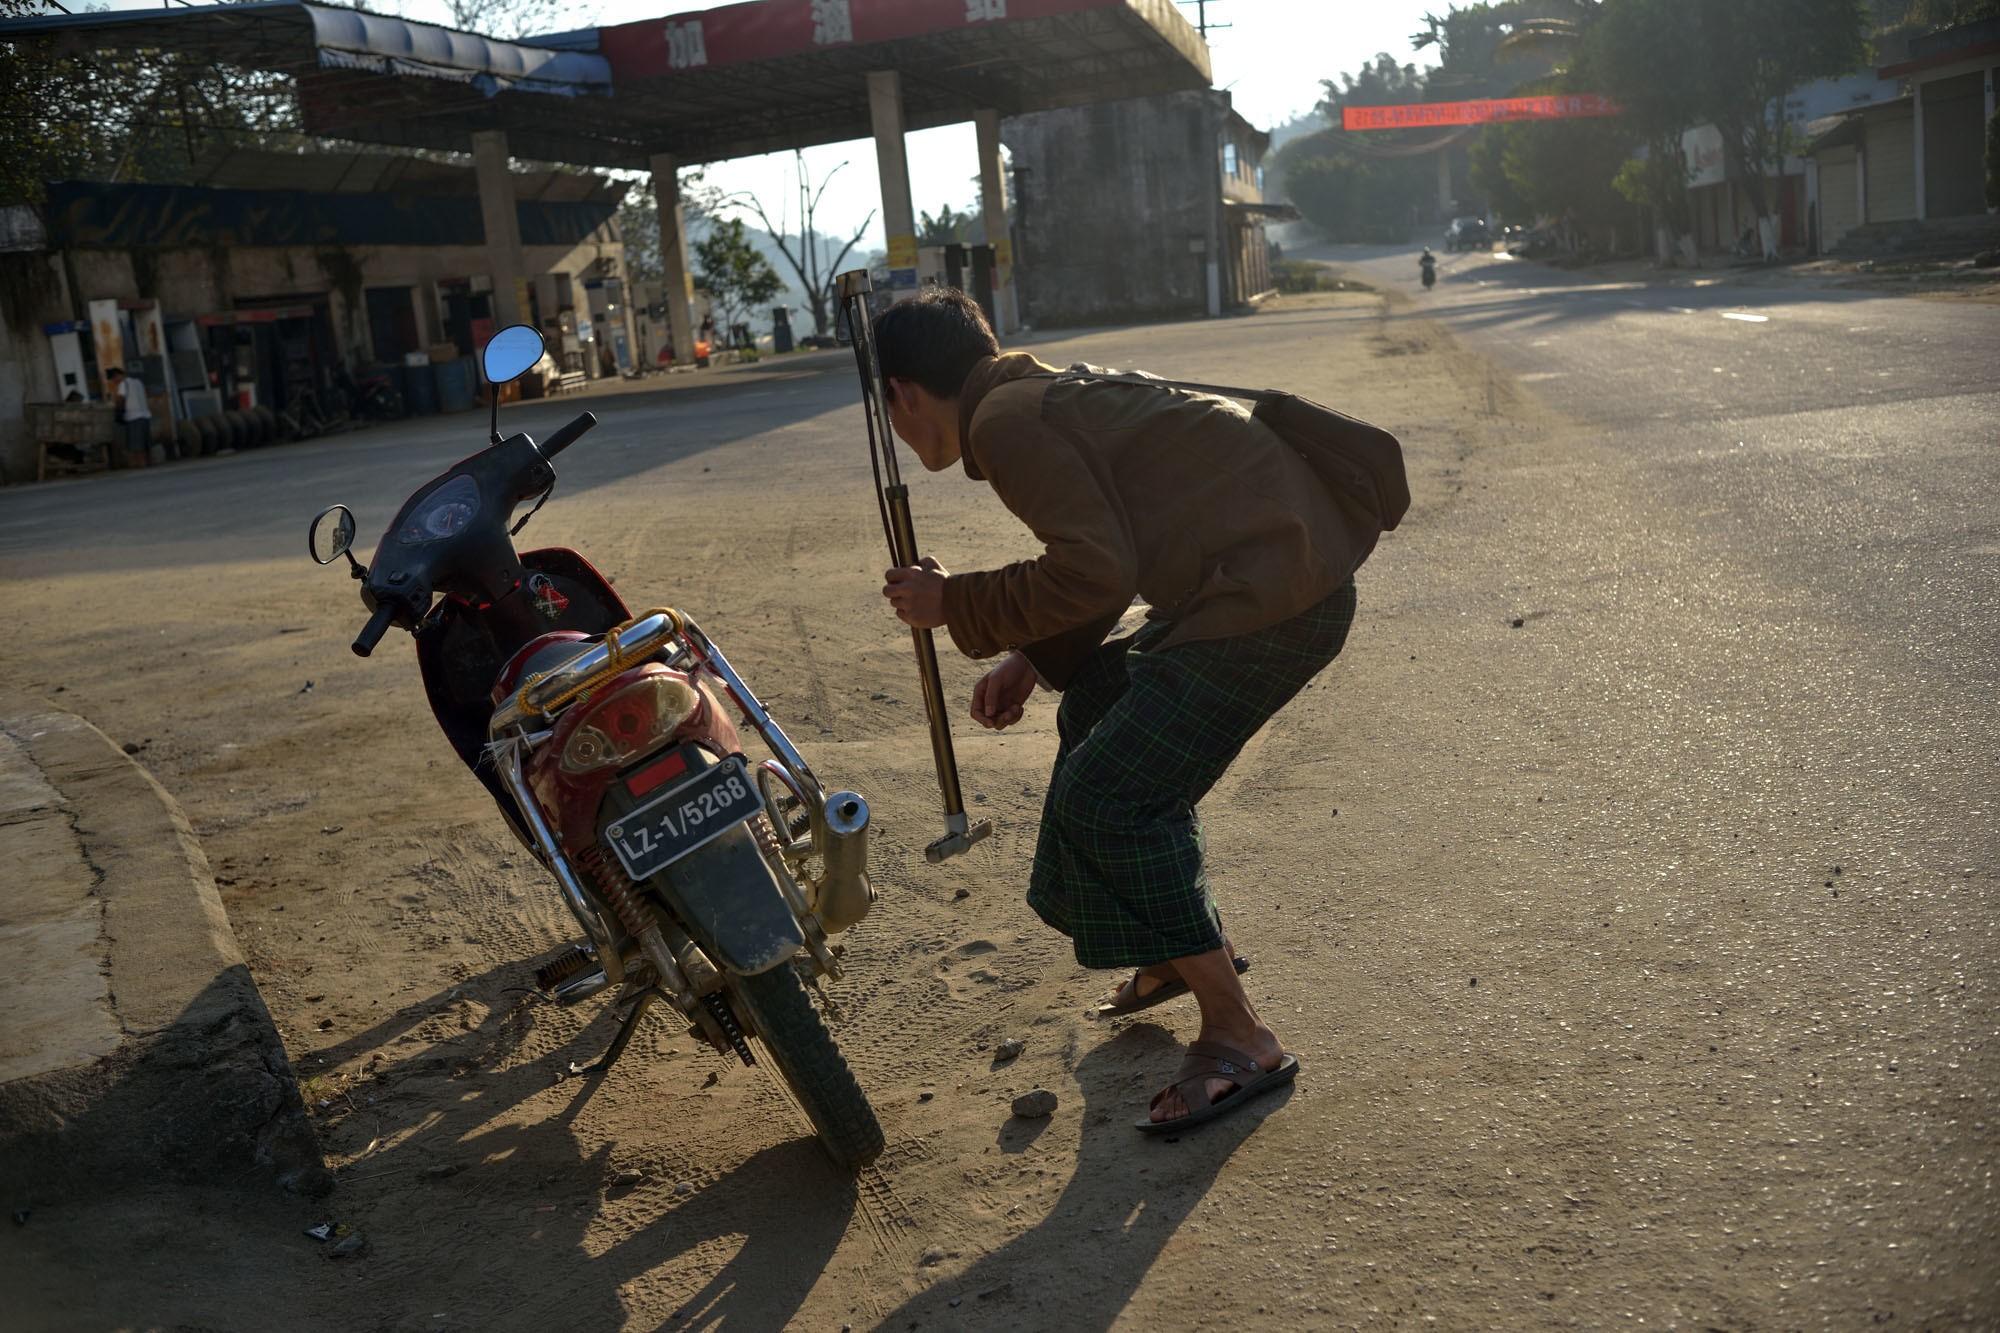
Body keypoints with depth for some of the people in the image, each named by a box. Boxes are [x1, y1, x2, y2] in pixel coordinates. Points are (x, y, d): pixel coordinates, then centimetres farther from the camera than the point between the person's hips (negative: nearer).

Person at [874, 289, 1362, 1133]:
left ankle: (1239, 1039, -1)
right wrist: (1033, 659, 17)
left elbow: (1095, 574, -19)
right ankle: (1188, 949, 34)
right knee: (1097, 711, 24)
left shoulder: (1005, 422, -11)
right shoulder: (1044, 397, 20)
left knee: (1106, 798, -9)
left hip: (1272, 591, -11)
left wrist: (955, 605, -7)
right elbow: (1108, 554, 26)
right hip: (1265, 571, 11)